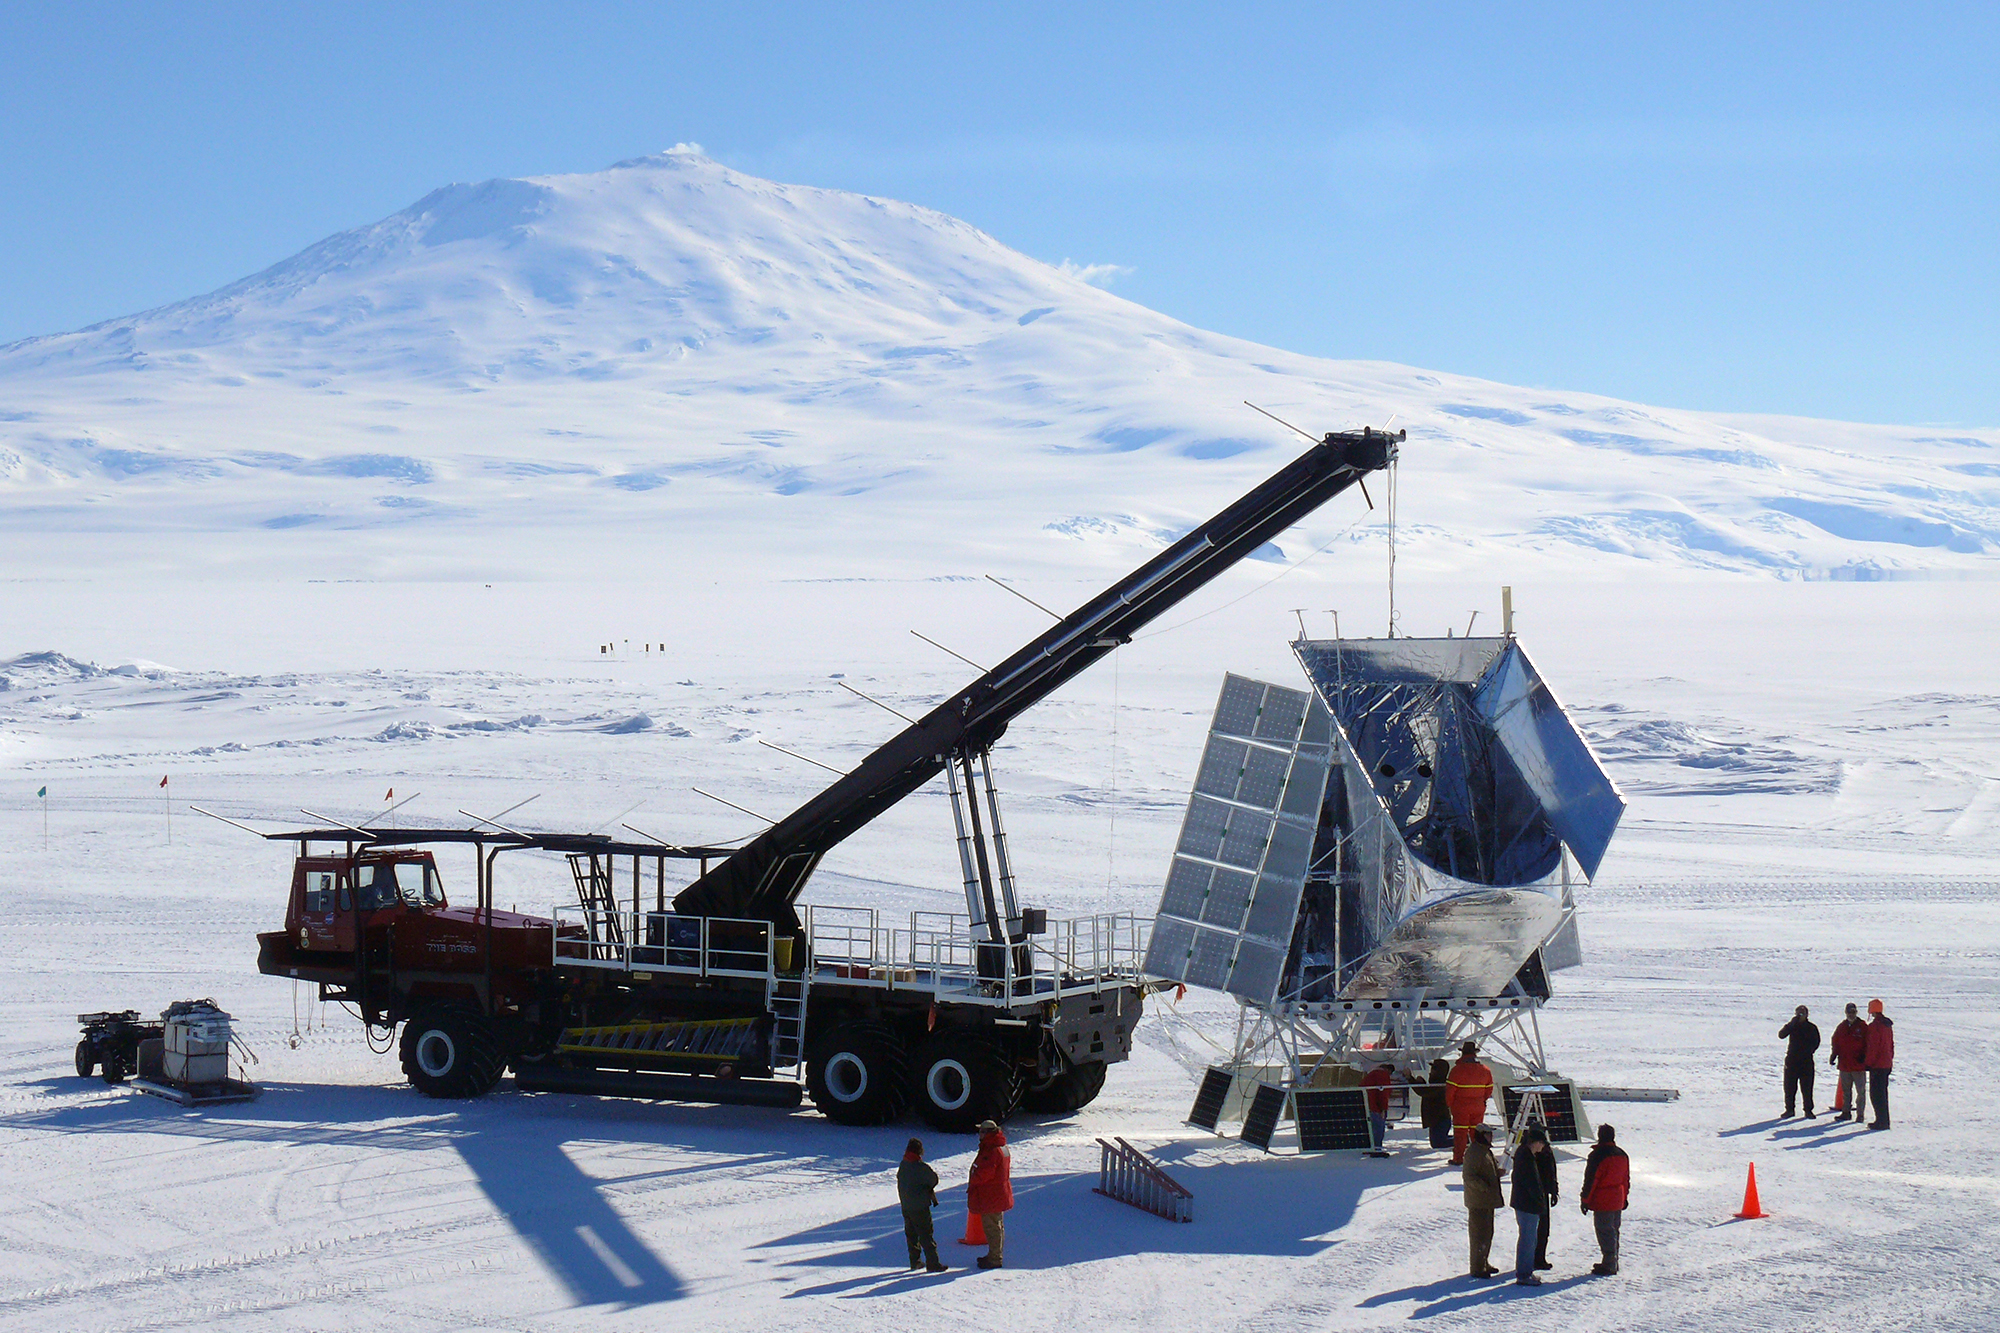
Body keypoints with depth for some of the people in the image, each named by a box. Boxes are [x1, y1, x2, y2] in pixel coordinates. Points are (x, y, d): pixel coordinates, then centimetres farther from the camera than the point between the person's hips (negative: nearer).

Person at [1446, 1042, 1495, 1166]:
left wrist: (1450, 1104, 4)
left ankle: (1458, 1159, 2)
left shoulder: (1457, 1070, -14)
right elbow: (1489, 1090, 8)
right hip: (1479, 1107, 4)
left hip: (1461, 1107, -4)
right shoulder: (1485, 1070, 1)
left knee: (1460, 1133, 1)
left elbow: (1450, 1090, -12)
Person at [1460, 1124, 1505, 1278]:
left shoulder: (1485, 1151, 15)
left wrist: (1500, 1171, 8)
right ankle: (1477, 1268, -2)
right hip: (1478, 1202, -11)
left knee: (1487, 1232, 18)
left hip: (1488, 1200, 11)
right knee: (1480, 1234, -7)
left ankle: (1484, 1264, 30)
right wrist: (1485, 1187, -29)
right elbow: (1468, 1176, -25)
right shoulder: (1474, 1152, -18)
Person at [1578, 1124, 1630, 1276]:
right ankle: (1613, 1262, 23)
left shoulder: (1597, 1155, -15)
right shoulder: (1622, 1155, 9)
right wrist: (1624, 1198, 26)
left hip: (1602, 1202, -8)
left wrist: (1585, 1199, -8)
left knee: (1605, 1233, -4)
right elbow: (1626, 1179, 17)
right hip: (1618, 1201, 8)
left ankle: (1609, 1265, -4)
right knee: (1613, 1231, 17)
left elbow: (1590, 1179, -15)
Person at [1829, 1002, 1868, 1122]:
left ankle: (1859, 1114, 4)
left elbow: (1868, 1044, -2)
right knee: (1845, 1090, 11)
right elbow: (1835, 1043, 16)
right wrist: (1833, 1056, 5)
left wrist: (1864, 1056, -14)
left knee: (1860, 1091, -1)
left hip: (1858, 1065, -4)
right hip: (1844, 1065, 4)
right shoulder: (1841, 1027, 10)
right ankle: (1846, 1112, 19)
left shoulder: (1863, 1027, -2)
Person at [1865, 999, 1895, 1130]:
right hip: (1887, 1064, 9)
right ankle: (1884, 1121, 20)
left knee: (1876, 1093, -5)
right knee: (1882, 1092, 16)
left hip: (1877, 1065, -9)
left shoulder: (1874, 1025, -16)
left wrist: (1868, 1063, -13)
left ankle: (1881, 1121, -8)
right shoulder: (1888, 1024, 11)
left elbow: (1873, 1046, -18)